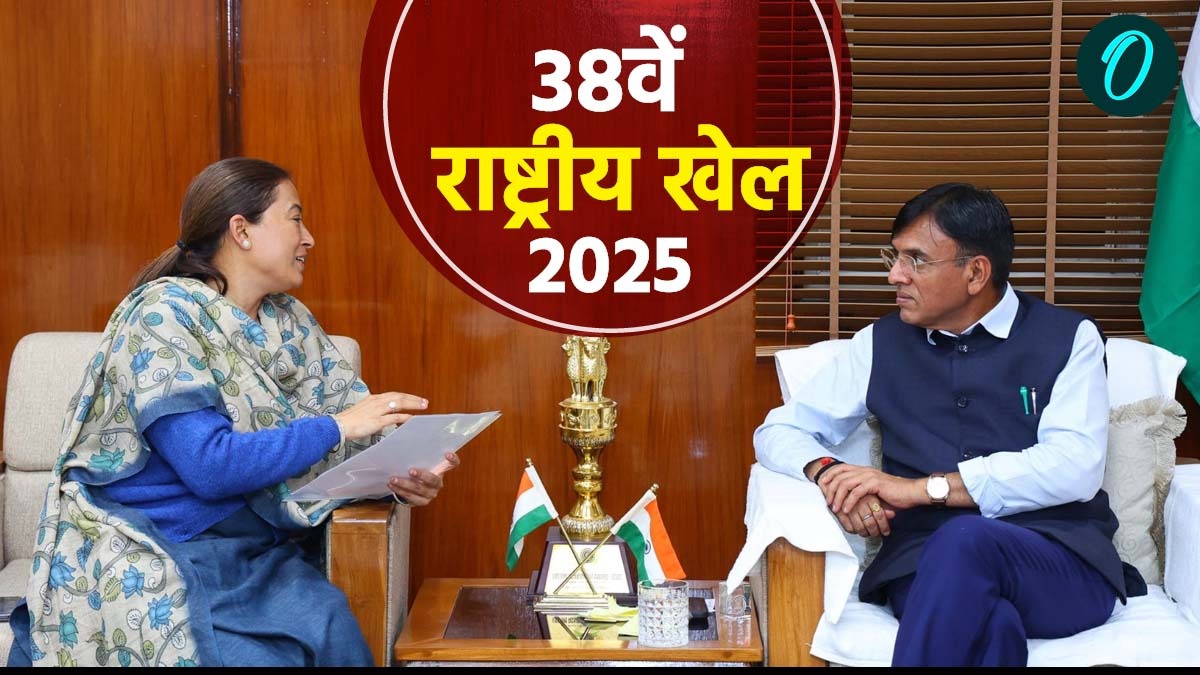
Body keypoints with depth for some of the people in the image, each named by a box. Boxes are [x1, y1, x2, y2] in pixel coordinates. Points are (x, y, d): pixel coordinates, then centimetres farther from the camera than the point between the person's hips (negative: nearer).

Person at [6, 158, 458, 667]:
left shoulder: (289, 321, 10)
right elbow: (209, 464, -20)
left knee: (330, 628, -25)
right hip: (152, 555, -5)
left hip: (253, 547, 6)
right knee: (255, 656, -30)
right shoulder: (164, 316, -11)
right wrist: (336, 427, -17)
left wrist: (402, 471, -16)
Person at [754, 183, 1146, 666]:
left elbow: (1075, 467, -7)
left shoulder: (1069, 339, 7)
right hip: (925, 565, 0)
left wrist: (924, 488, -13)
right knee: (988, 623, -37)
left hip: (1061, 562, 0)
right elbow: (779, 430, 17)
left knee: (965, 538, -36)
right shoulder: (881, 344, 16)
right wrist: (828, 473, -8)